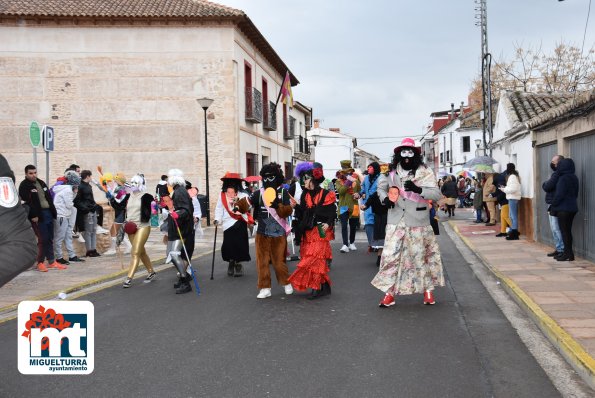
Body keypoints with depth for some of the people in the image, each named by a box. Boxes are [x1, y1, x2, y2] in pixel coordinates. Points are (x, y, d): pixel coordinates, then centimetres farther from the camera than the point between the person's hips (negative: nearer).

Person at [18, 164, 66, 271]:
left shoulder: (41, 183, 17)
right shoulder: (24, 186, -6)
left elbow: (49, 198, 21)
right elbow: (27, 202, -15)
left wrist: (53, 212, 13)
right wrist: (33, 216, -21)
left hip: (48, 213, 7)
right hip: (38, 216, -7)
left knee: (50, 239, 10)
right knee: (43, 239, -9)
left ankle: (52, 261, 17)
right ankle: (40, 263, 2)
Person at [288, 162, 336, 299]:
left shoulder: (326, 194, -4)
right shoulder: (305, 195, 12)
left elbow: (332, 212, -4)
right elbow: (302, 214, 14)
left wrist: (328, 223, -18)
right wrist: (296, 206, -2)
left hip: (320, 231, -5)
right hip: (307, 232, 6)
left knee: (315, 258, -12)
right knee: (318, 260, 6)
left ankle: (316, 288, -7)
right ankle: (325, 287, 12)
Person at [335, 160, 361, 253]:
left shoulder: (355, 179, 6)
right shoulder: (339, 181, 0)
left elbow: (360, 190, 11)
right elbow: (340, 191, -17)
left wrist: (358, 194, -11)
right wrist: (348, 181, -24)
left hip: (353, 206, 2)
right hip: (343, 206, -2)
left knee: (353, 226, 12)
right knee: (344, 226, -11)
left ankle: (352, 243, 28)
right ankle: (345, 245, -14)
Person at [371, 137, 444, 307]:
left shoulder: (424, 172, -5)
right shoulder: (392, 172, 5)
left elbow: (437, 194, -13)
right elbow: (381, 186, 23)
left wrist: (418, 189, -29)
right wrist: (384, 198, 1)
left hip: (418, 223, -2)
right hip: (396, 222, 2)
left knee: (421, 255, 8)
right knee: (391, 255, -2)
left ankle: (428, 290, 24)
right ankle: (389, 293, 6)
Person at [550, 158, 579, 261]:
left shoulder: (563, 178, -17)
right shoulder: (574, 178, 10)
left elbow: (559, 195, -18)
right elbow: (575, 193, 17)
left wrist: (553, 206, -7)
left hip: (563, 209, -9)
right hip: (572, 208, 9)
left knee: (564, 231, -3)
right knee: (568, 231, 14)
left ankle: (568, 254, -2)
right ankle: (568, 253, 19)